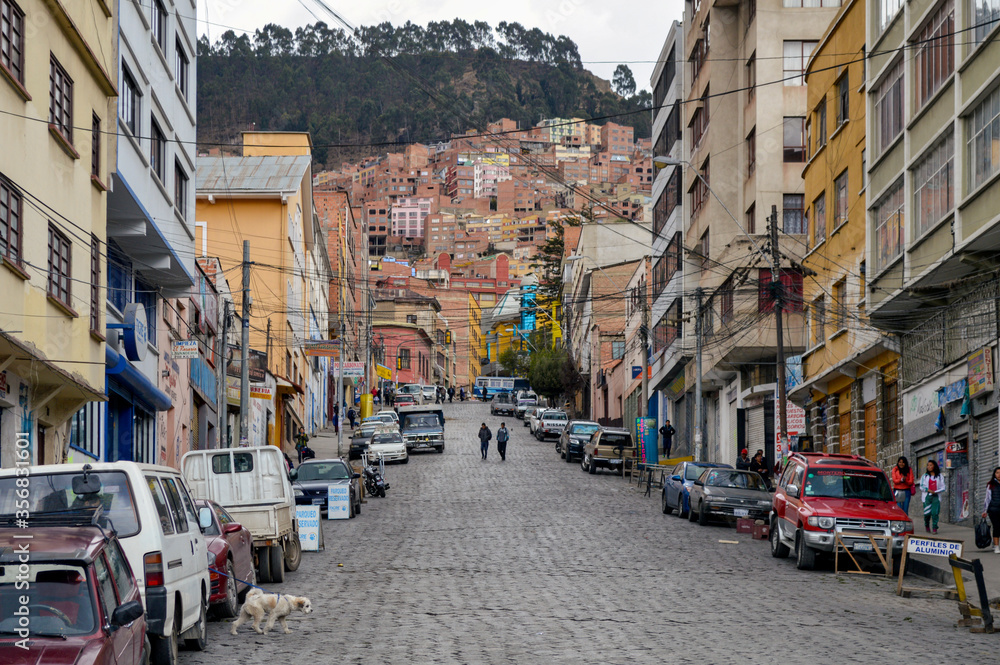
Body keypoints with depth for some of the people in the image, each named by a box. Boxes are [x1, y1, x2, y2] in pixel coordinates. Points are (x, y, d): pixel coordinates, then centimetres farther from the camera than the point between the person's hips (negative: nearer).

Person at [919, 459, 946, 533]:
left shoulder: (940, 476, 10)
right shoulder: (924, 476, 12)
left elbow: (942, 488, 6)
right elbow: (921, 486, 5)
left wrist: (935, 491, -11)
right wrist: (928, 490, -12)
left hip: (936, 496, 0)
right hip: (927, 496, 0)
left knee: (935, 513, -13)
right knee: (927, 513, -5)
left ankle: (934, 528, -10)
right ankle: (927, 526, 19)